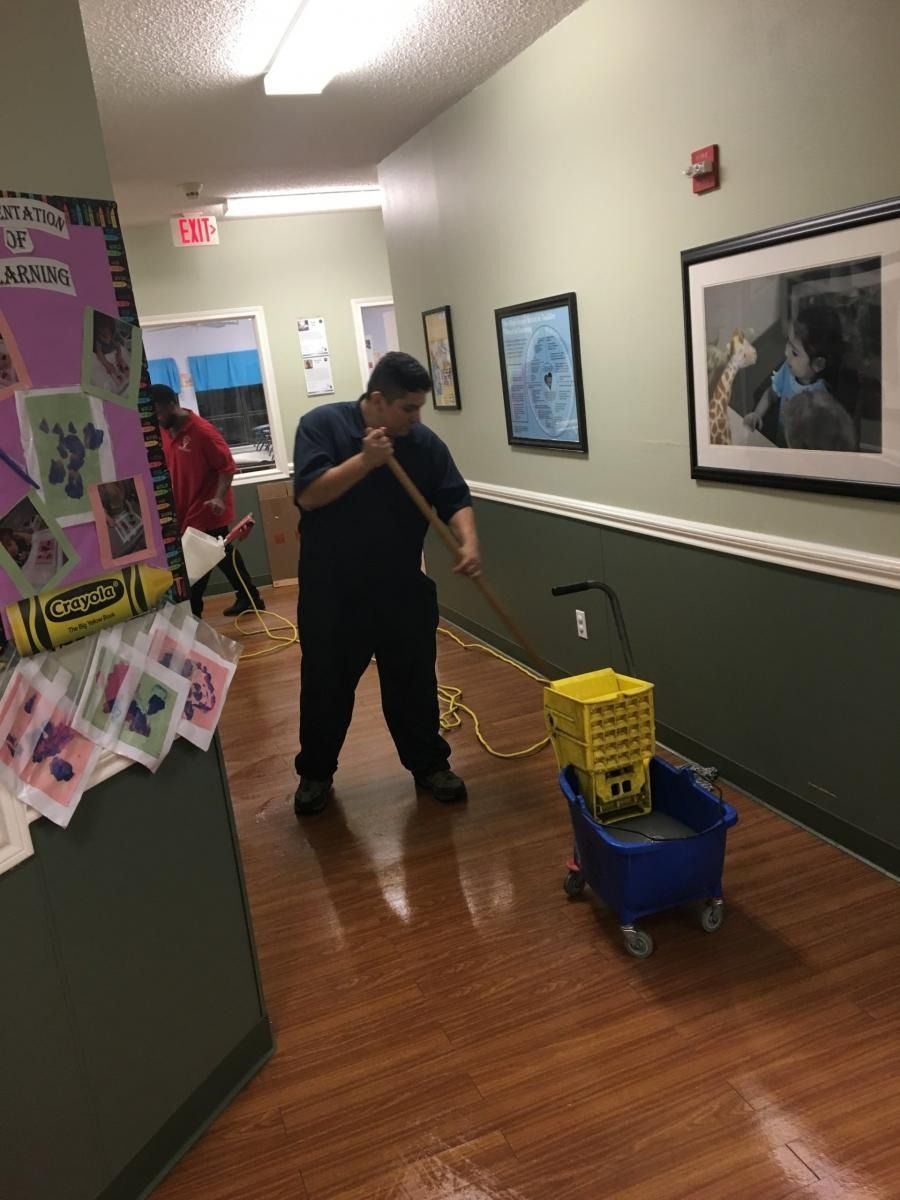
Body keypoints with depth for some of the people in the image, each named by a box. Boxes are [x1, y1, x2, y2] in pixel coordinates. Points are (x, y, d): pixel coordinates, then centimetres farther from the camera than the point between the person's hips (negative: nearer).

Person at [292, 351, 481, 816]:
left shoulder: (425, 442, -3)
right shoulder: (321, 424, -11)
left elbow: (455, 499, -4)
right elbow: (308, 495, -20)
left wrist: (469, 542, -23)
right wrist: (366, 460, -27)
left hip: (402, 589, 3)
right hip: (331, 590, -2)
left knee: (414, 682, 12)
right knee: (326, 685, 11)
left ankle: (430, 764, 30)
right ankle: (315, 773, 29)